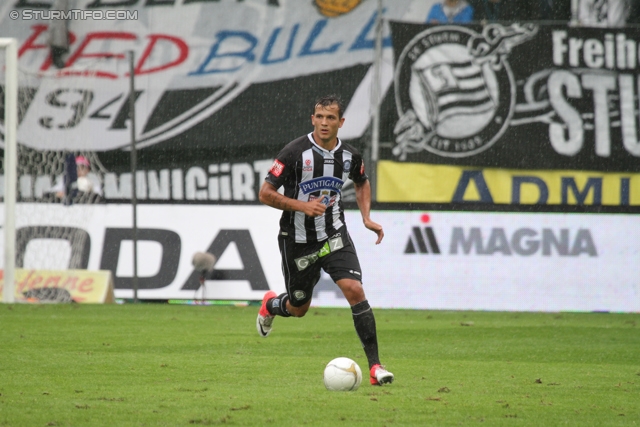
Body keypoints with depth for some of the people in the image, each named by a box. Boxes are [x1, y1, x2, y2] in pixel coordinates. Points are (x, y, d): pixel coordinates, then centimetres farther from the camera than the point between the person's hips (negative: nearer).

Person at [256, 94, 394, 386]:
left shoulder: (350, 156, -4)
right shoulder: (295, 152, -18)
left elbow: (362, 183, 19)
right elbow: (265, 193, -14)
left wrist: (367, 218, 4)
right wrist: (302, 206, -25)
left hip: (334, 236, 2)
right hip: (297, 240, -2)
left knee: (354, 289, -19)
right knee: (299, 308, 13)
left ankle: (375, 365, -17)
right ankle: (270, 305, 52)